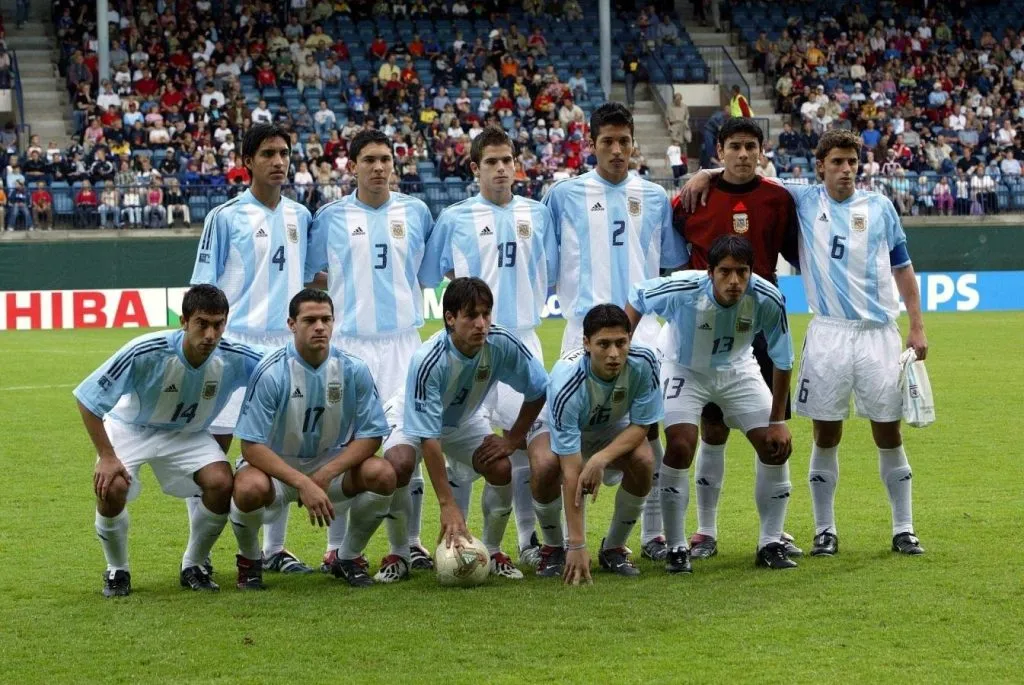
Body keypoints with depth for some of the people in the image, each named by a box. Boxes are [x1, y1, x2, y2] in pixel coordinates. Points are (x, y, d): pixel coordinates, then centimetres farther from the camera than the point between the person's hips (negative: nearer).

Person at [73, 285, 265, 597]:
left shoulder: (233, 358, -24)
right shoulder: (145, 352, -33)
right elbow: (86, 399, -25)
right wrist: (106, 456, -27)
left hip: (188, 434, 2)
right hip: (130, 428, -2)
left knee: (221, 483, -24)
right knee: (111, 489, -29)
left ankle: (193, 565, 2)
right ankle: (117, 571, 0)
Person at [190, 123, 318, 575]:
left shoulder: (300, 217, 12)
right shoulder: (225, 217, -2)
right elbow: (203, 289, -1)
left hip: (288, 343, 4)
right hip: (236, 342, -4)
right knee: (216, 441, -6)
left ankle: (273, 548, 15)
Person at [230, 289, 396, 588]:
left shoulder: (353, 370, -10)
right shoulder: (271, 373, -20)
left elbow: (371, 435, -6)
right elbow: (251, 446, -21)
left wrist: (325, 475, -21)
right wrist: (303, 484, -32)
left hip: (332, 465, 3)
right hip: (274, 466, -3)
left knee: (382, 474, -25)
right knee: (250, 488, -37)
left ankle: (349, 558, 2)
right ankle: (250, 560, -2)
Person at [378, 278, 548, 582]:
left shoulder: (502, 344, -28)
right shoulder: (427, 361, -39)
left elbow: (538, 390, -9)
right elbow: (428, 438, -39)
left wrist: (513, 439, -12)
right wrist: (447, 505, -41)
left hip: (464, 419, 4)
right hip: (414, 417, -3)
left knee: (501, 468, -21)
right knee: (398, 463, -32)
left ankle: (493, 553, 4)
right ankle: (398, 555, -11)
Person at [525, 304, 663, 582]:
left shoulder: (644, 362, -31)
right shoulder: (566, 382, -40)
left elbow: (641, 424, -17)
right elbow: (571, 472, -40)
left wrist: (601, 459, -37)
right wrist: (577, 545, -42)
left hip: (613, 427, 3)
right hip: (557, 426, -3)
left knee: (643, 462, -29)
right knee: (545, 466, -35)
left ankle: (614, 548, -3)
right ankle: (553, 548, -5)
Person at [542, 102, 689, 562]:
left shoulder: (654, 197, 10)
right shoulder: (565, 195, 4)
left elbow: (676, 263, 19)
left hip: (642, 330, 2)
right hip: (585, 330, -1)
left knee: (647, 430, 0)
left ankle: (653, 533, 8)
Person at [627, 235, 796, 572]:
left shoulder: (768, 299, -28)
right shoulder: (682, 289, -34)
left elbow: (783, 361, -14)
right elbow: (636, 298, -11)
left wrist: (778, 421, -10)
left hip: (738, 371, 2)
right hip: (686, 370, -2)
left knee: (776, 447, -7)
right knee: (680, 446, -22)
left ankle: (771, 544, 10)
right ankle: (676, 548, -7)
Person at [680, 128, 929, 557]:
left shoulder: (879, 207, 7)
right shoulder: (802, 200, 5)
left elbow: (902, 267, 11)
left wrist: (917, 326, 7)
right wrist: (707, 174, -5)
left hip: (879, 333, 0)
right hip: (828, 334, 0)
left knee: (888, 433, 3)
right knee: (825, 436, 1)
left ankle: (903, 529, 11)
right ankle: (825, 531, 11)